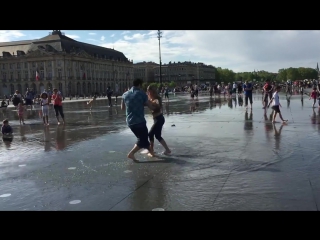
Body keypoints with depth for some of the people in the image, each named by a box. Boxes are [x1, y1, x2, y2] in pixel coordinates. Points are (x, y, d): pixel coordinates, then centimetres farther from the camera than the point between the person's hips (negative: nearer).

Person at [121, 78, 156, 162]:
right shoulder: (142, 94, -9)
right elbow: (151, 107, -7)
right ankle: (131, 153, -9)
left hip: (130, 121, 7)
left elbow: (122, 108, 19)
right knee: (143, 140, 6)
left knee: (142, 137, 23)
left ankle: (151, 152, 35)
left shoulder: (125, 94, 6)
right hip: (139, 121, -7)